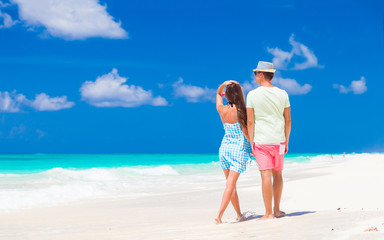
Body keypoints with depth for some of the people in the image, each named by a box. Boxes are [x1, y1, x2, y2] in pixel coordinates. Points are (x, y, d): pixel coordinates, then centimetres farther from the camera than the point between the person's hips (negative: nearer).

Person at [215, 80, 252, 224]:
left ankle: (239, 215, 24)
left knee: (231, 183, 14)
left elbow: (218, 93, 22)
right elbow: (245, 132, -13)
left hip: (224, 147, 5)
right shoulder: (241, 110, -13)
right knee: (230, 185, -8)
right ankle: (219, 215, -17)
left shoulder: (221, 109, 2)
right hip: (239, 149, -5)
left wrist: (223, 84, 3)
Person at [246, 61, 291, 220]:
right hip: (279, 141, 3)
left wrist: (251, 143, 1)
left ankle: (269, 213, -3)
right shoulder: (282, 94, 2)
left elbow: (250, 122, -6)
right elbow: (288, 120, 5)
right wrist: (286, 142, 14)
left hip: (261, 141, -3)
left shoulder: (252, 95, -6)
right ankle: (277, 210, 22)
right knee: (277, 174, 16)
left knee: (266, 175, -4)